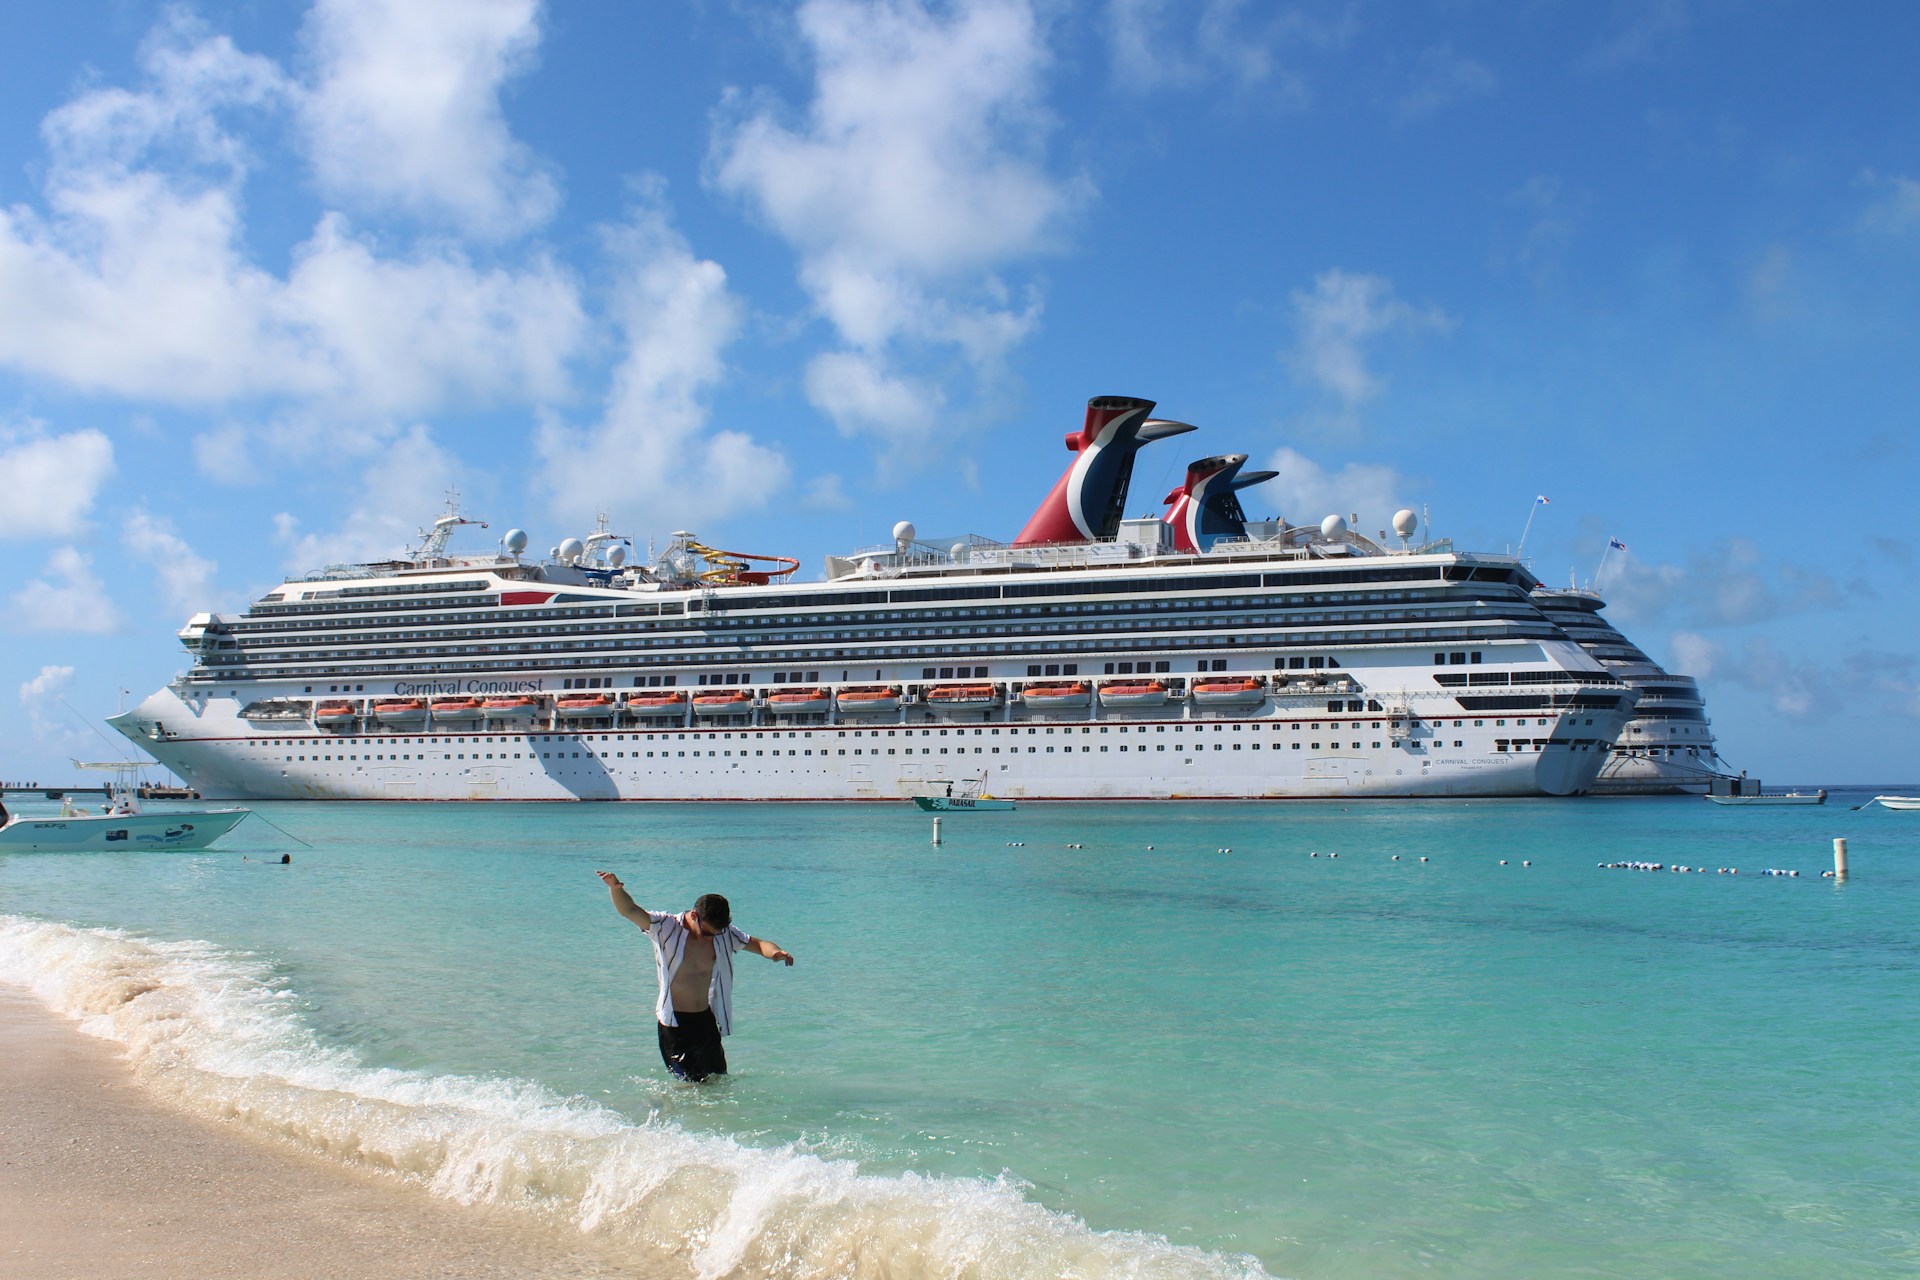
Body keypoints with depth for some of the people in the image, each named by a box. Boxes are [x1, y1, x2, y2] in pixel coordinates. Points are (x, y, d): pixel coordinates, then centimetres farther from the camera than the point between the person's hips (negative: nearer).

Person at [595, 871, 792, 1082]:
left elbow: (758, 944, 6)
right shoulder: (666, 927, -10)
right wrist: (616, 888, -40)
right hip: (675, 1023, -5)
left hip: (707, 1019, 5)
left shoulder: (724, 933, 3)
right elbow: (630, 910, -20)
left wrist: (775, 952, -18)